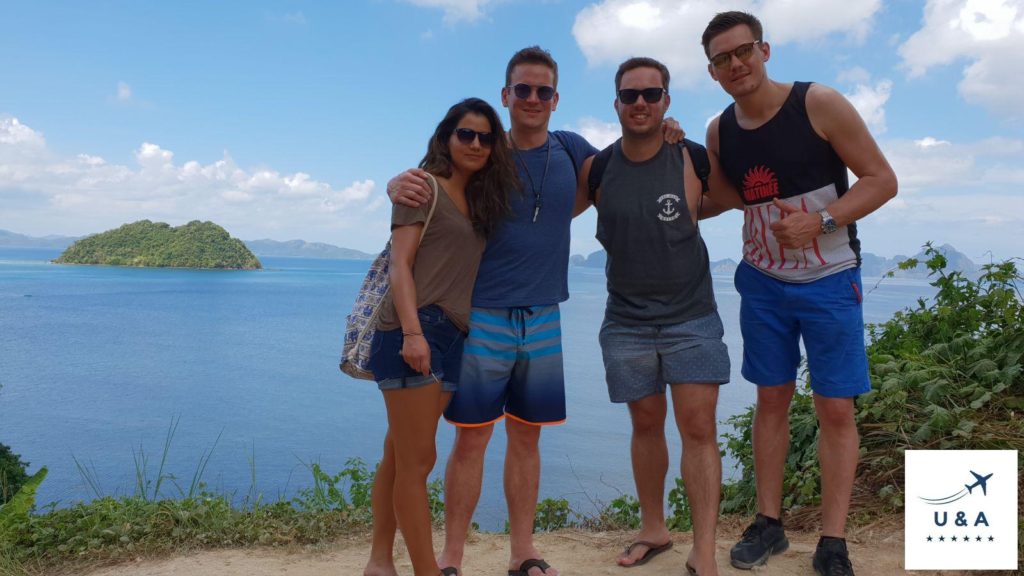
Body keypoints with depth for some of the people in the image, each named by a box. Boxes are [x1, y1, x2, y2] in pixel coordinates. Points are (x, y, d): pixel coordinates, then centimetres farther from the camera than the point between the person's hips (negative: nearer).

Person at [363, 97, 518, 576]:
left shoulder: (478, 200, 21)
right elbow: (400, 264, -9)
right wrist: (412, 331, -20)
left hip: (452, 338, 7)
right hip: (413, 333, -7)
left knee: (400, 457, 11)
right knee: (417, 462, -4)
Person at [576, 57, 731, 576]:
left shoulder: (691, 161, -5)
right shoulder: (595, 170, -2)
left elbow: (716, 203, 12)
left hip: (691, 319, -2)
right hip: (627, 323, 2)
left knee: (699, 428, -5)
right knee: (646, 425, 13)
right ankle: (653, 530, 29)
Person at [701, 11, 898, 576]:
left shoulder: (819, 104, -13)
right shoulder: (718, 132, 0)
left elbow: (882, 180, -11)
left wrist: (820, 221, -25)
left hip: (829, 281, -3)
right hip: (762, 283, 4)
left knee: (835, 409, -2)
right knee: (771, 400, 9)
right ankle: (769, 522, 20)